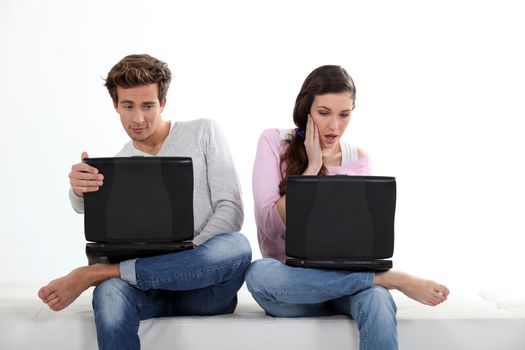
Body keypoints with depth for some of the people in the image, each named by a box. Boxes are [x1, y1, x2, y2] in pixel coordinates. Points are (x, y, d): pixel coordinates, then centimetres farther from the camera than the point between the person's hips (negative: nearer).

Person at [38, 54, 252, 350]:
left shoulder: (204, 133, 7)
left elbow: (231, 210, -2)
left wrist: (190, 255, -17)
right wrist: (79, 190, -35)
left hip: (204, 288, 1)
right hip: (150, 287, -1)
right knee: (110, 293, -39)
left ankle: (93, 273, -25)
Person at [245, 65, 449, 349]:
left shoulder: (358, 160, 7)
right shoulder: (274, 142, 0)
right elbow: (271, 225, -11)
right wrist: (312, 167, -11)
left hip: (344, 274, -1)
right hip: (289, 280, 1)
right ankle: (390, 279, -27)